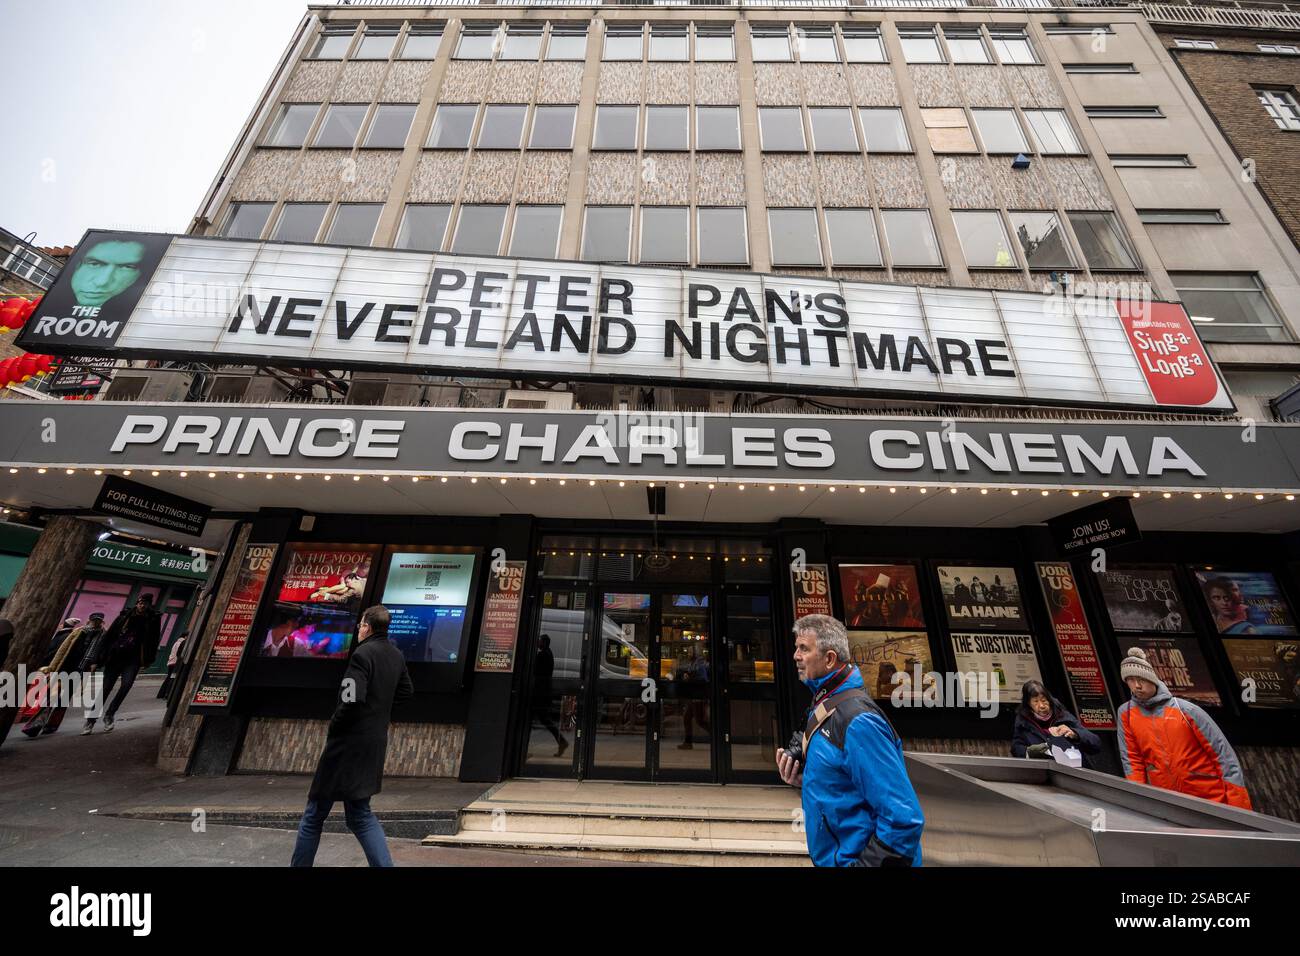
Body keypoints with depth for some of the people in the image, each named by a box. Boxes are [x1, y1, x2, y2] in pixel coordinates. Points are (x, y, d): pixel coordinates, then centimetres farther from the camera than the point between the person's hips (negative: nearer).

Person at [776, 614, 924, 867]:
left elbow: (904, 818, -28)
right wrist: (803, 778, -3)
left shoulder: (857, 721, -27)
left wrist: (865, 862, -21)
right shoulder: (823, 705, 2)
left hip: (853, 857, -8)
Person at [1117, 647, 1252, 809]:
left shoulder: (1186, 710, -10)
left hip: (1211, 798, -1)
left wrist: (1239, 810, -9)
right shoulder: (1126, 713, -5)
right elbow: (1132, 759, -1)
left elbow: (1223, 753, -7)